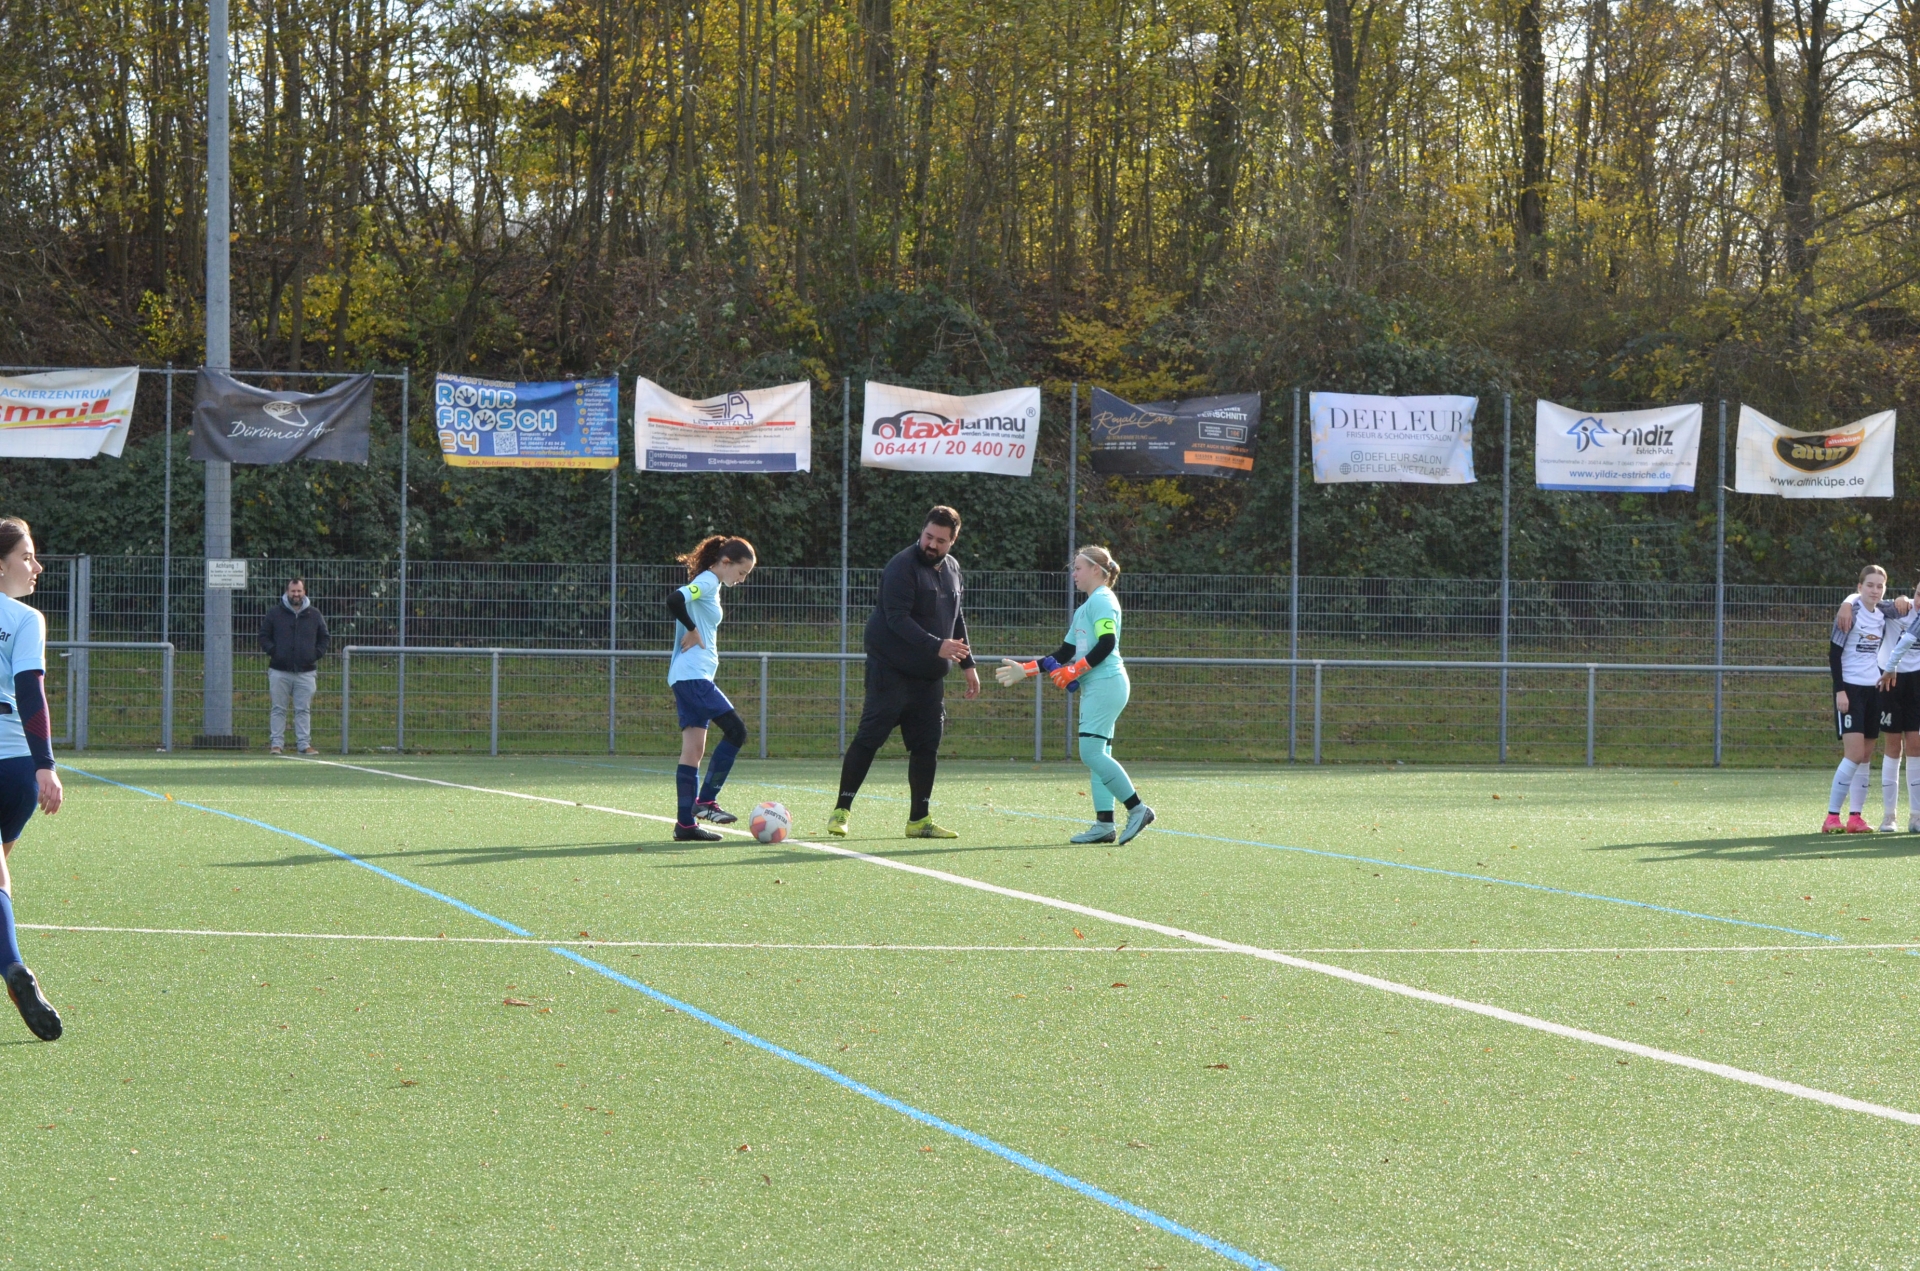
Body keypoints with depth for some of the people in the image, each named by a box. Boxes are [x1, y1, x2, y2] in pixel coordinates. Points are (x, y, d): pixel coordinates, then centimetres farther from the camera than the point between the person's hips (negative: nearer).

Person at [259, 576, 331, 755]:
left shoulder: (314, 615, 8)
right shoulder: (274, 613, 4)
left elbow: (325, 638, 16)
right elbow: (264, 636, 8)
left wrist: (317, 654, 2)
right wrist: (273, 652, -7)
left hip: (306, 672, 1)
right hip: (279, 671, -1)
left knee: (304, 710, 3)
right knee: (278, 709, 1)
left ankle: (304, 744, 5)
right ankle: (276, 743, 4)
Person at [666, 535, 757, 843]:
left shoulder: (710, 586, 19)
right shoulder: (707, 582, -10)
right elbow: (674, 600, -26)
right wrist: (692, 631, -14)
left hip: (692, 678, 10)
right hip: (693, 676, -10)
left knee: (693, 749, 7)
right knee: (736, 729, -12)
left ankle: (686, 824, 5)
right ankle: (705, 801, -9)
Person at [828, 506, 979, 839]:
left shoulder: (952, 569, 13)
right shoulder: (902, 568, -13)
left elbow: (956, 619, 25)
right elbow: (897, 619, -23)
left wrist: (967, 664, 21)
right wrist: (936, 646, -30)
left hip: (929, 675, 7)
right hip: (891, 670, -7)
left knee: (927, 745, 4)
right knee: (869, 737, -8)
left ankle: (919, 820, 10)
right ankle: (841, 810, -2)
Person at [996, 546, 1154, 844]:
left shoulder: (1102, 600, -7)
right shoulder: (1085, 608, 23)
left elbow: (1107, 643, -20)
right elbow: (1064, 653, 25)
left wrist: (1074, 670, -17)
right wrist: (1024, 671, 21)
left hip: (1106, 683, -10)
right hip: (1094, 688, 10)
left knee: (1092, 752, -15)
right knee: (1096, 756, 5)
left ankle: (1138, 809, -15)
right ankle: (1104, 824, 3)